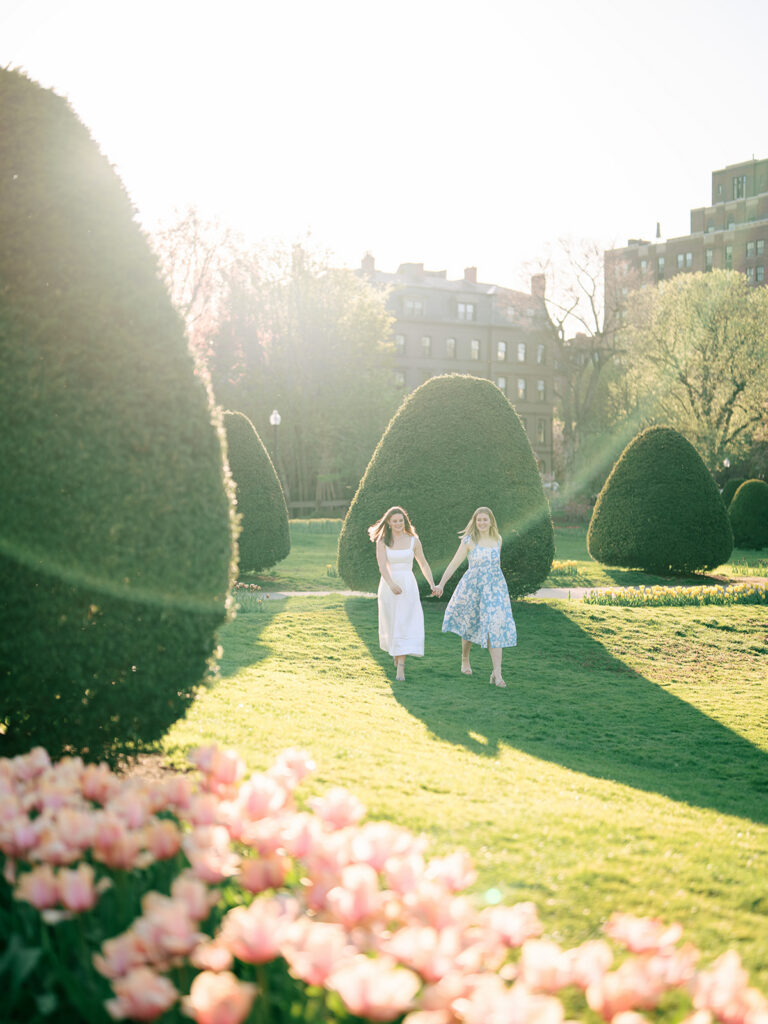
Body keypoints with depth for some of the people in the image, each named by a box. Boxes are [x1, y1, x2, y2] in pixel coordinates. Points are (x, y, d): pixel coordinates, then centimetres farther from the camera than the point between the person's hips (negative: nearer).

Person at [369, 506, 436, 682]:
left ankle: (400, 667, -14)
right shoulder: (382, 541, -1)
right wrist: (392, 584, -32)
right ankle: (397, 657, 37)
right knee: (391, 625, 11)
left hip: (408, 587, 0)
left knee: (404, 626, -10)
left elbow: (423, 564, 13)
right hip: (388, 586, 1)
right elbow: (382, 565, -15)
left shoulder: (413, 541, 3)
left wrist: (432, 584, 0)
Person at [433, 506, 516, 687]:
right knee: (470, 625, 13)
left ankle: (497, 674, -12)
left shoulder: (497, 539, 5)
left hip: (494, 589, 2)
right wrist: (441, 584, -15)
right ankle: (465, 659, 41)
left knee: (495, 628, -8)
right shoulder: (469, 541, -6)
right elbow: (454, 563, -7)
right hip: (472, 588, -2)